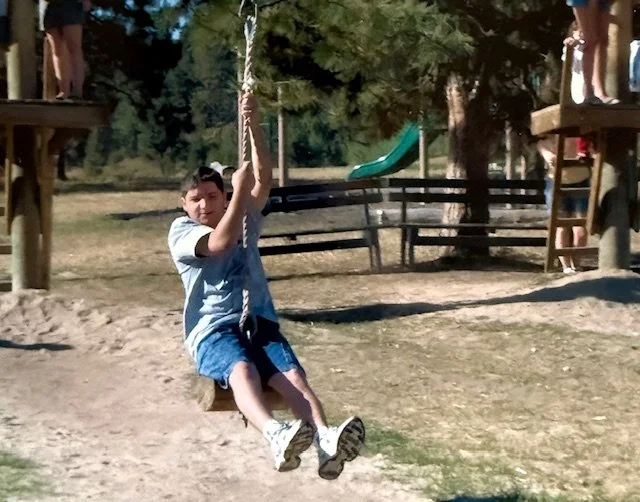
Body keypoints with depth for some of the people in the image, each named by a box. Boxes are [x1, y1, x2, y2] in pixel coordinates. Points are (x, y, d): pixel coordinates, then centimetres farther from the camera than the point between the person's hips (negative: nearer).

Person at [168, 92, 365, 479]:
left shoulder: (245, 219, 18)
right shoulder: (181, 231, 8)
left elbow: (264, 180, 1)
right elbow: (219, 242, -13)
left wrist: (254, 126, -11)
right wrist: (239, 190, -11)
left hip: (260, 321, 4)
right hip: (213, 329, -4)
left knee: (294, 376, -27)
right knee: (242, 370, -38)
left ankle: (326, 442, -52)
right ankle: (276, 435, -66)